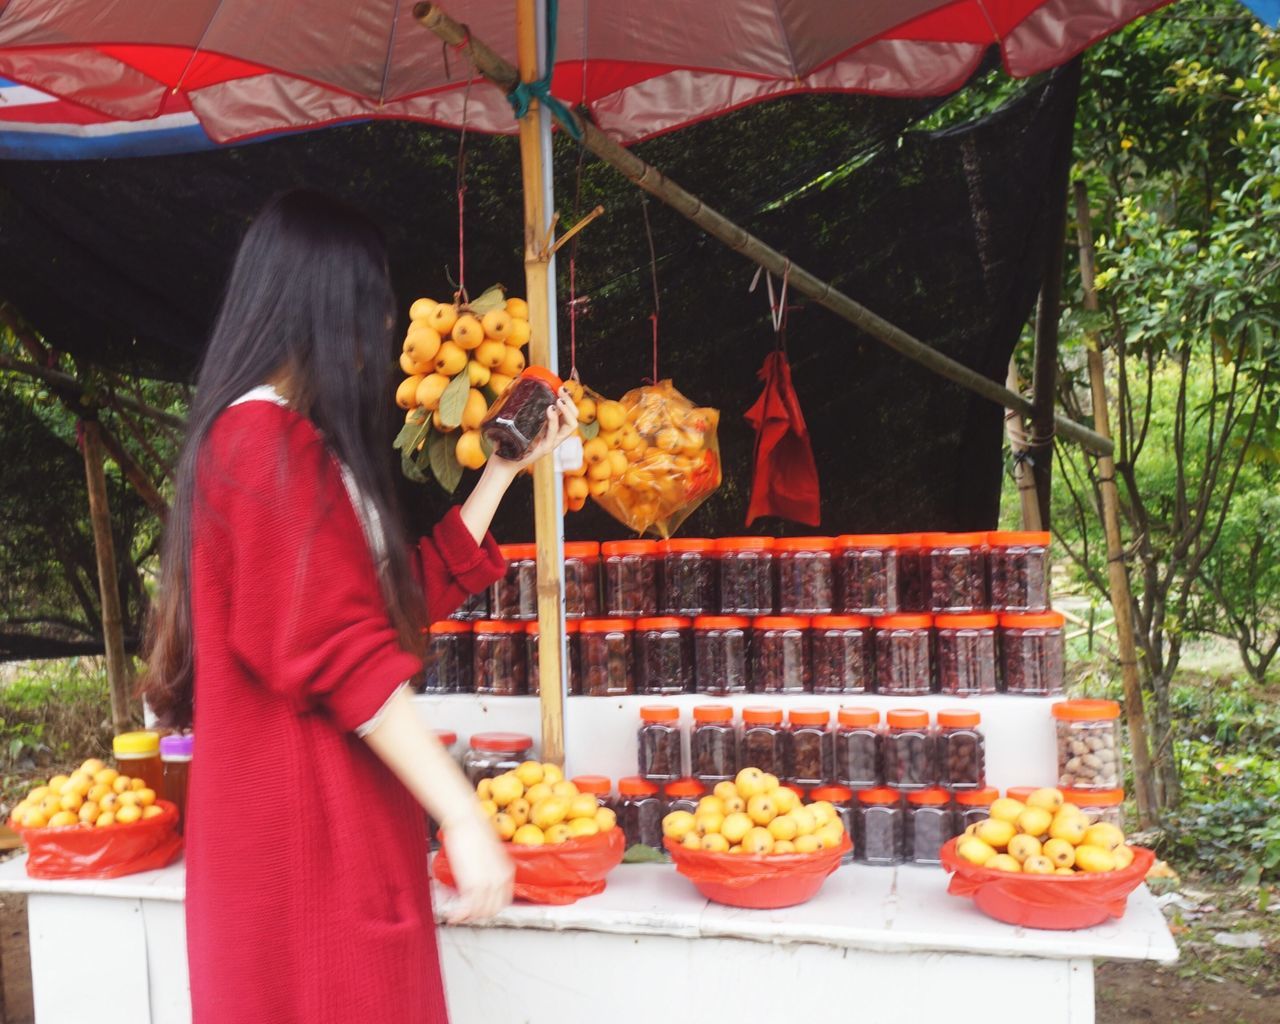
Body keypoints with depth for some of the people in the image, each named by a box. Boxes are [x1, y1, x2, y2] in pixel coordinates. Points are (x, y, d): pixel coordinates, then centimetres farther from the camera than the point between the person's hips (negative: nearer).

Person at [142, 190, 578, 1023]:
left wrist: (507, 466, 20)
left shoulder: (301, 444, 16)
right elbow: (342, 652, -21)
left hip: (342, 823, 10)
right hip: (306, 830, -10)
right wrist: (464, 817, -21)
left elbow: (415, 588, 17)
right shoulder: (268, 440, -15)